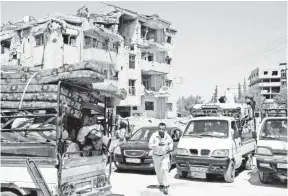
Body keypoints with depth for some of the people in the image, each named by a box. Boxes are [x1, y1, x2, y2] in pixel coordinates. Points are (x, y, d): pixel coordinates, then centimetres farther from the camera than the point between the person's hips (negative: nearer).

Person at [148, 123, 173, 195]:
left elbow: (171, 142, 8)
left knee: (164, 169, -21)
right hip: (156, 156, 1)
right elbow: (150, 145, -26)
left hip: (165, 155, -1)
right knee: (158, 172, 12)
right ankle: (161, 184, 37)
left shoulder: (167, 136, -13)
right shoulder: (154, 135, -19)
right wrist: (158, 144, -42)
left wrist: (170, 147, -12)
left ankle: (165, 186, -16)